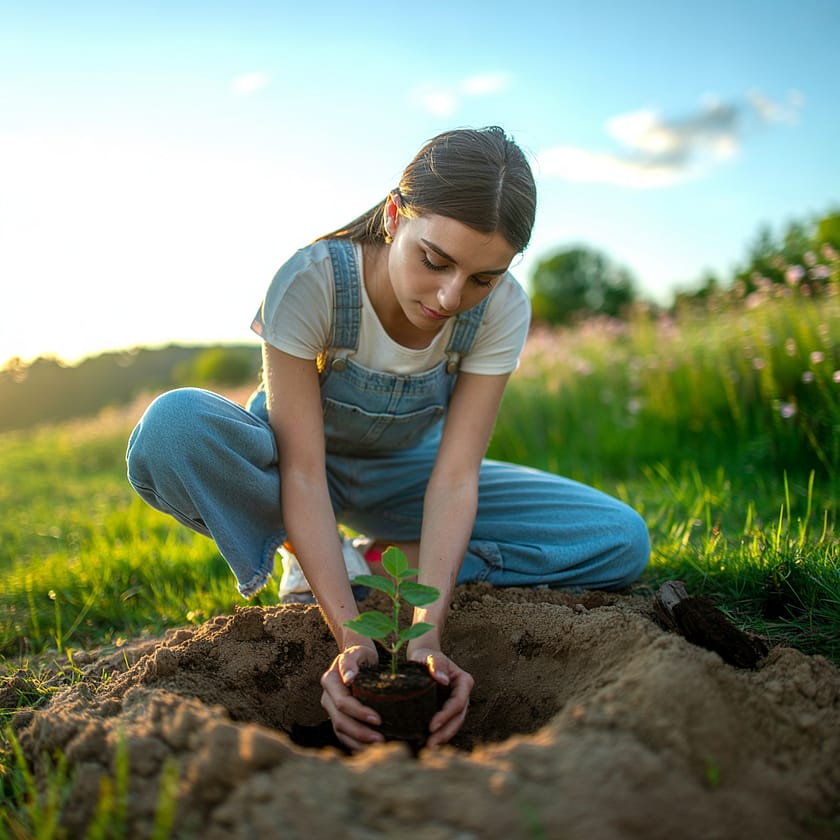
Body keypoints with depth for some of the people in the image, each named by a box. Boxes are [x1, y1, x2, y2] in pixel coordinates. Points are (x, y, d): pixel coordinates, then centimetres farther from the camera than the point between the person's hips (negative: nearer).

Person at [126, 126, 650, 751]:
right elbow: (302, 473, -32)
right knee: (171, 426, -37)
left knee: (620, 543, -14)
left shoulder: (502, 310, -23)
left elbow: (454, 475, -25)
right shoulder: (311, 282, -31)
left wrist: (427, 634, -37)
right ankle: (314, 557, -11)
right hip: (303, 459, -2)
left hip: (402, 472, 3)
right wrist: (350, 637, -40)